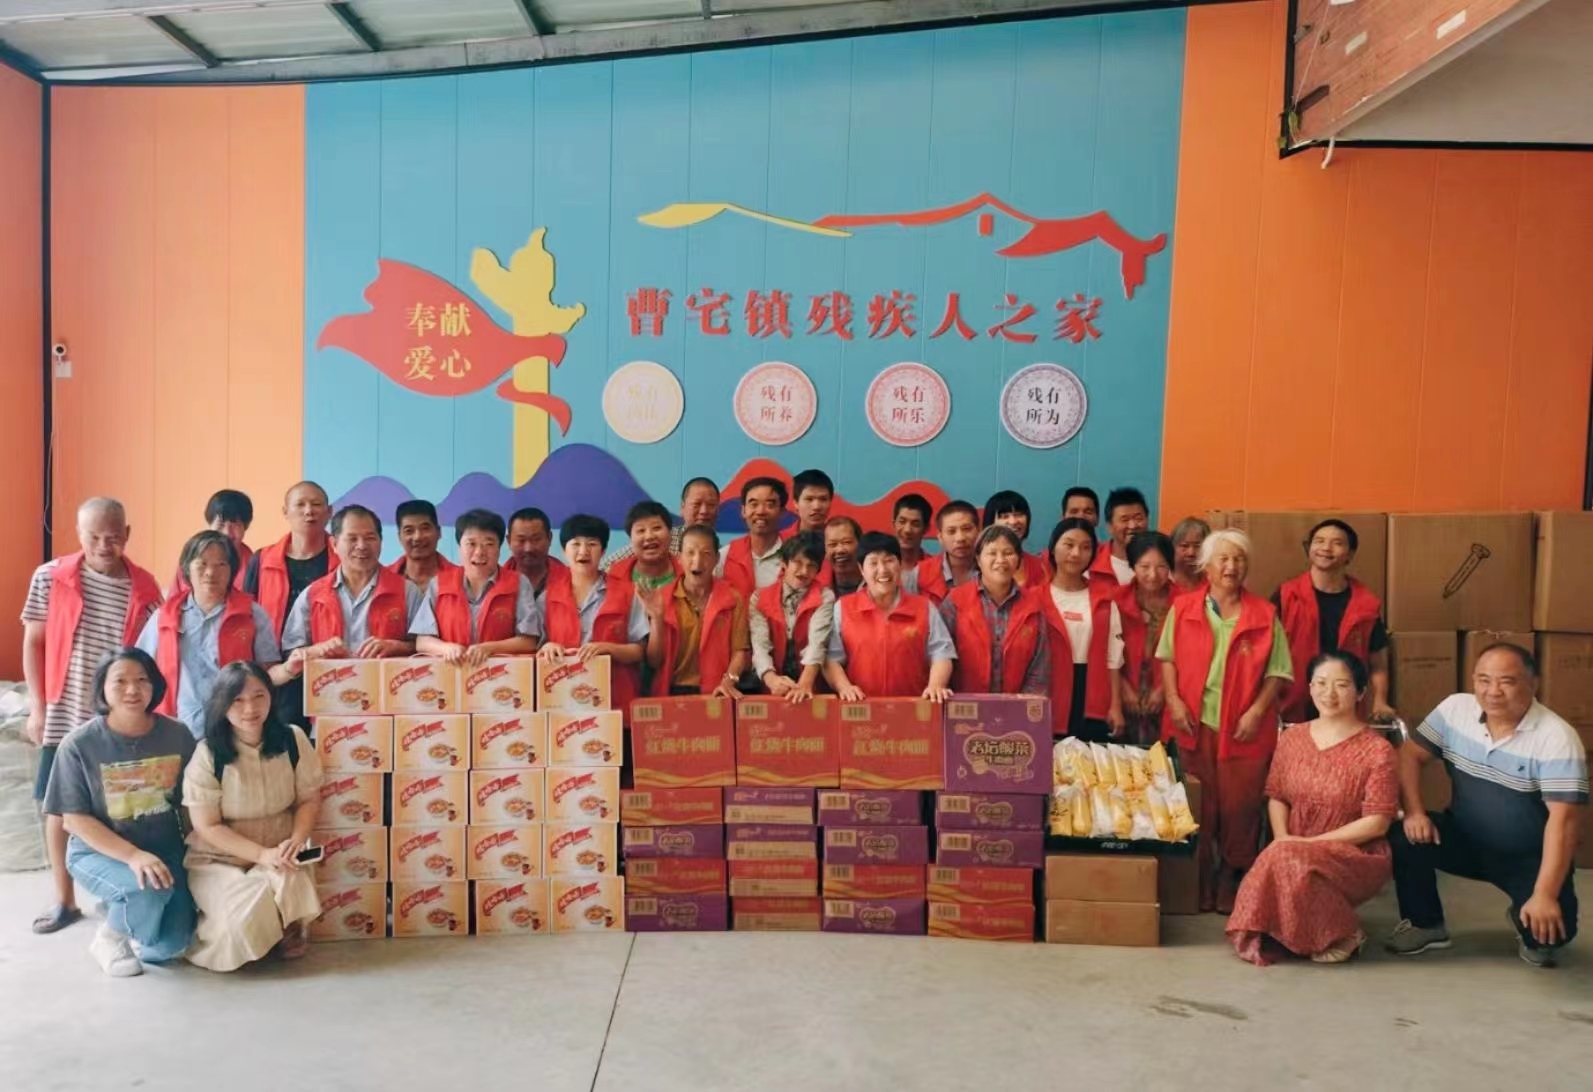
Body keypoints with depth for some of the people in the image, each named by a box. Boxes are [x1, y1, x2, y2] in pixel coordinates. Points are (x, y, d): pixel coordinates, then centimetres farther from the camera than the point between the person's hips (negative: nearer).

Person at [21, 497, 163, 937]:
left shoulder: (145, 589, -5)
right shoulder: (50, 577, -4)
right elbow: (33, 643, 3)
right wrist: (37, 707, -1)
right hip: (63, 716, 1)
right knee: (57, 806, 10)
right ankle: (65, 900, 26)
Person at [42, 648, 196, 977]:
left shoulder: (177, 735, -5)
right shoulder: (79, 744, -12)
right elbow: (74, 819, -12)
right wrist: (133, 856, -24)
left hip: (164, 850, 3)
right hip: (98, 852, -3)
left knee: (171, 945, -11)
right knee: (150, 888, -35)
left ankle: (124, 907, 23)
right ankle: (110, 937, 0)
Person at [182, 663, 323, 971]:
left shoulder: (292, 740, -7)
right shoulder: (207, 754, -15)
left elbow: (309, 800, 2)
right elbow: (207, 827, -12)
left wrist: (295, 840, -18)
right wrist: (262, 854, -23)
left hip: (278, 853, 2)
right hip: (219, 857, -2)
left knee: (291, 886, -30)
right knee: (245, 915, -28)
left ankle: (289, 930, 7)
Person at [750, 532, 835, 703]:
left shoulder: (824, 597, 2)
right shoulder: (760, 598, 5)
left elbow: (817, 641, -13)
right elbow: (760, 643, -8)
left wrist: (805, 684, -28)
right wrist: (771, 679, -26)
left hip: (811, 690, -1)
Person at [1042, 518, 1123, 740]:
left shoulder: (1104, 597, 9)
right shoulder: (1038, 596, -2)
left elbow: (1113, 657, 10)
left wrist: (1115, 706, 5)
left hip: (1094, 703, 3)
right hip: (1050, 701, -3)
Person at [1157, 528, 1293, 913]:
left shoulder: (1265, 615, 2)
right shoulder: (1182, 609, 5)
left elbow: (1278, 672, 1)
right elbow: (1167, 658, 7)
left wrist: (1257, 710, -10)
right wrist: (1173, 699, -6)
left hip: (1244, 729, -1)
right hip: (1194, 724, 1)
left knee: (1239, 806, 3)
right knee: (1197, 808, 9)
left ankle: (1232, 881, 19)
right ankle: (1198, 882, 21)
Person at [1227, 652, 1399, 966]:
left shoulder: (1377, 750, -9)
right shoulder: (1292, 738, 7)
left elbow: (1377, 822, -12)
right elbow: (1276, 796, 9)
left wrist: (1312, 842, -17)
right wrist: (1282, 838, -11)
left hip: (1357, 856, -3)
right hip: (1296, 851, 4)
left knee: (1290, 862, -32)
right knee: (1281, 859, -30)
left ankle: (1339, 936, -8)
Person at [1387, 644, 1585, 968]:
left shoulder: (1557, 739, -22)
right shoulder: (1455, 708, -9)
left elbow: (1563, 821, -26)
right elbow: (1410, 755, -1)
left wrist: (1545, 895, -32)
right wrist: (1415, 812, -18)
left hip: (1529, 858, -3)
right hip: (1466, 839, 3)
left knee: (1549, 930, -25)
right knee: (1404, 839, -23)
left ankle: (1525, 923, 15)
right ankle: (1425, 924, 3)